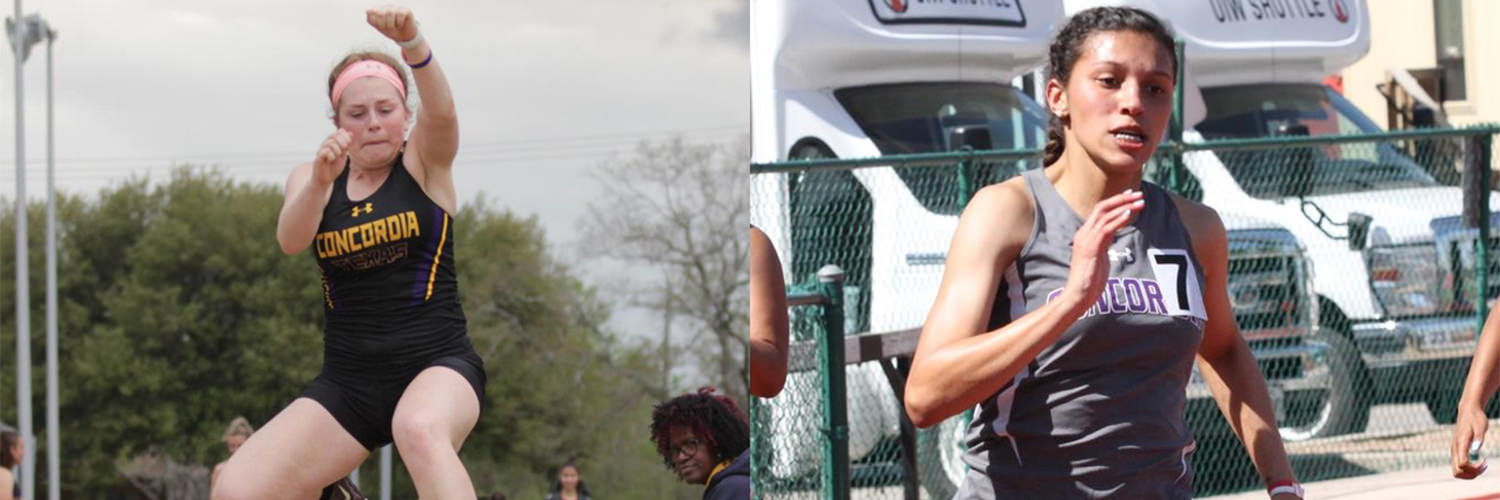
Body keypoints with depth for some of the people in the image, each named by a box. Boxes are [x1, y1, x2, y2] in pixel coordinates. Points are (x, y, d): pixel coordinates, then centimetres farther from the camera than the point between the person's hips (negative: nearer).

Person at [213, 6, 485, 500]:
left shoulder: (424, 164, 1)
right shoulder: (311, 179, 9)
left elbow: (442, 113, -22)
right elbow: (290, 239, -13)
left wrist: (411, 40, -42)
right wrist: (320, 181, -35)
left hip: (437, 365, -4)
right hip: (347, 380, 4)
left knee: (420, 432, -39)